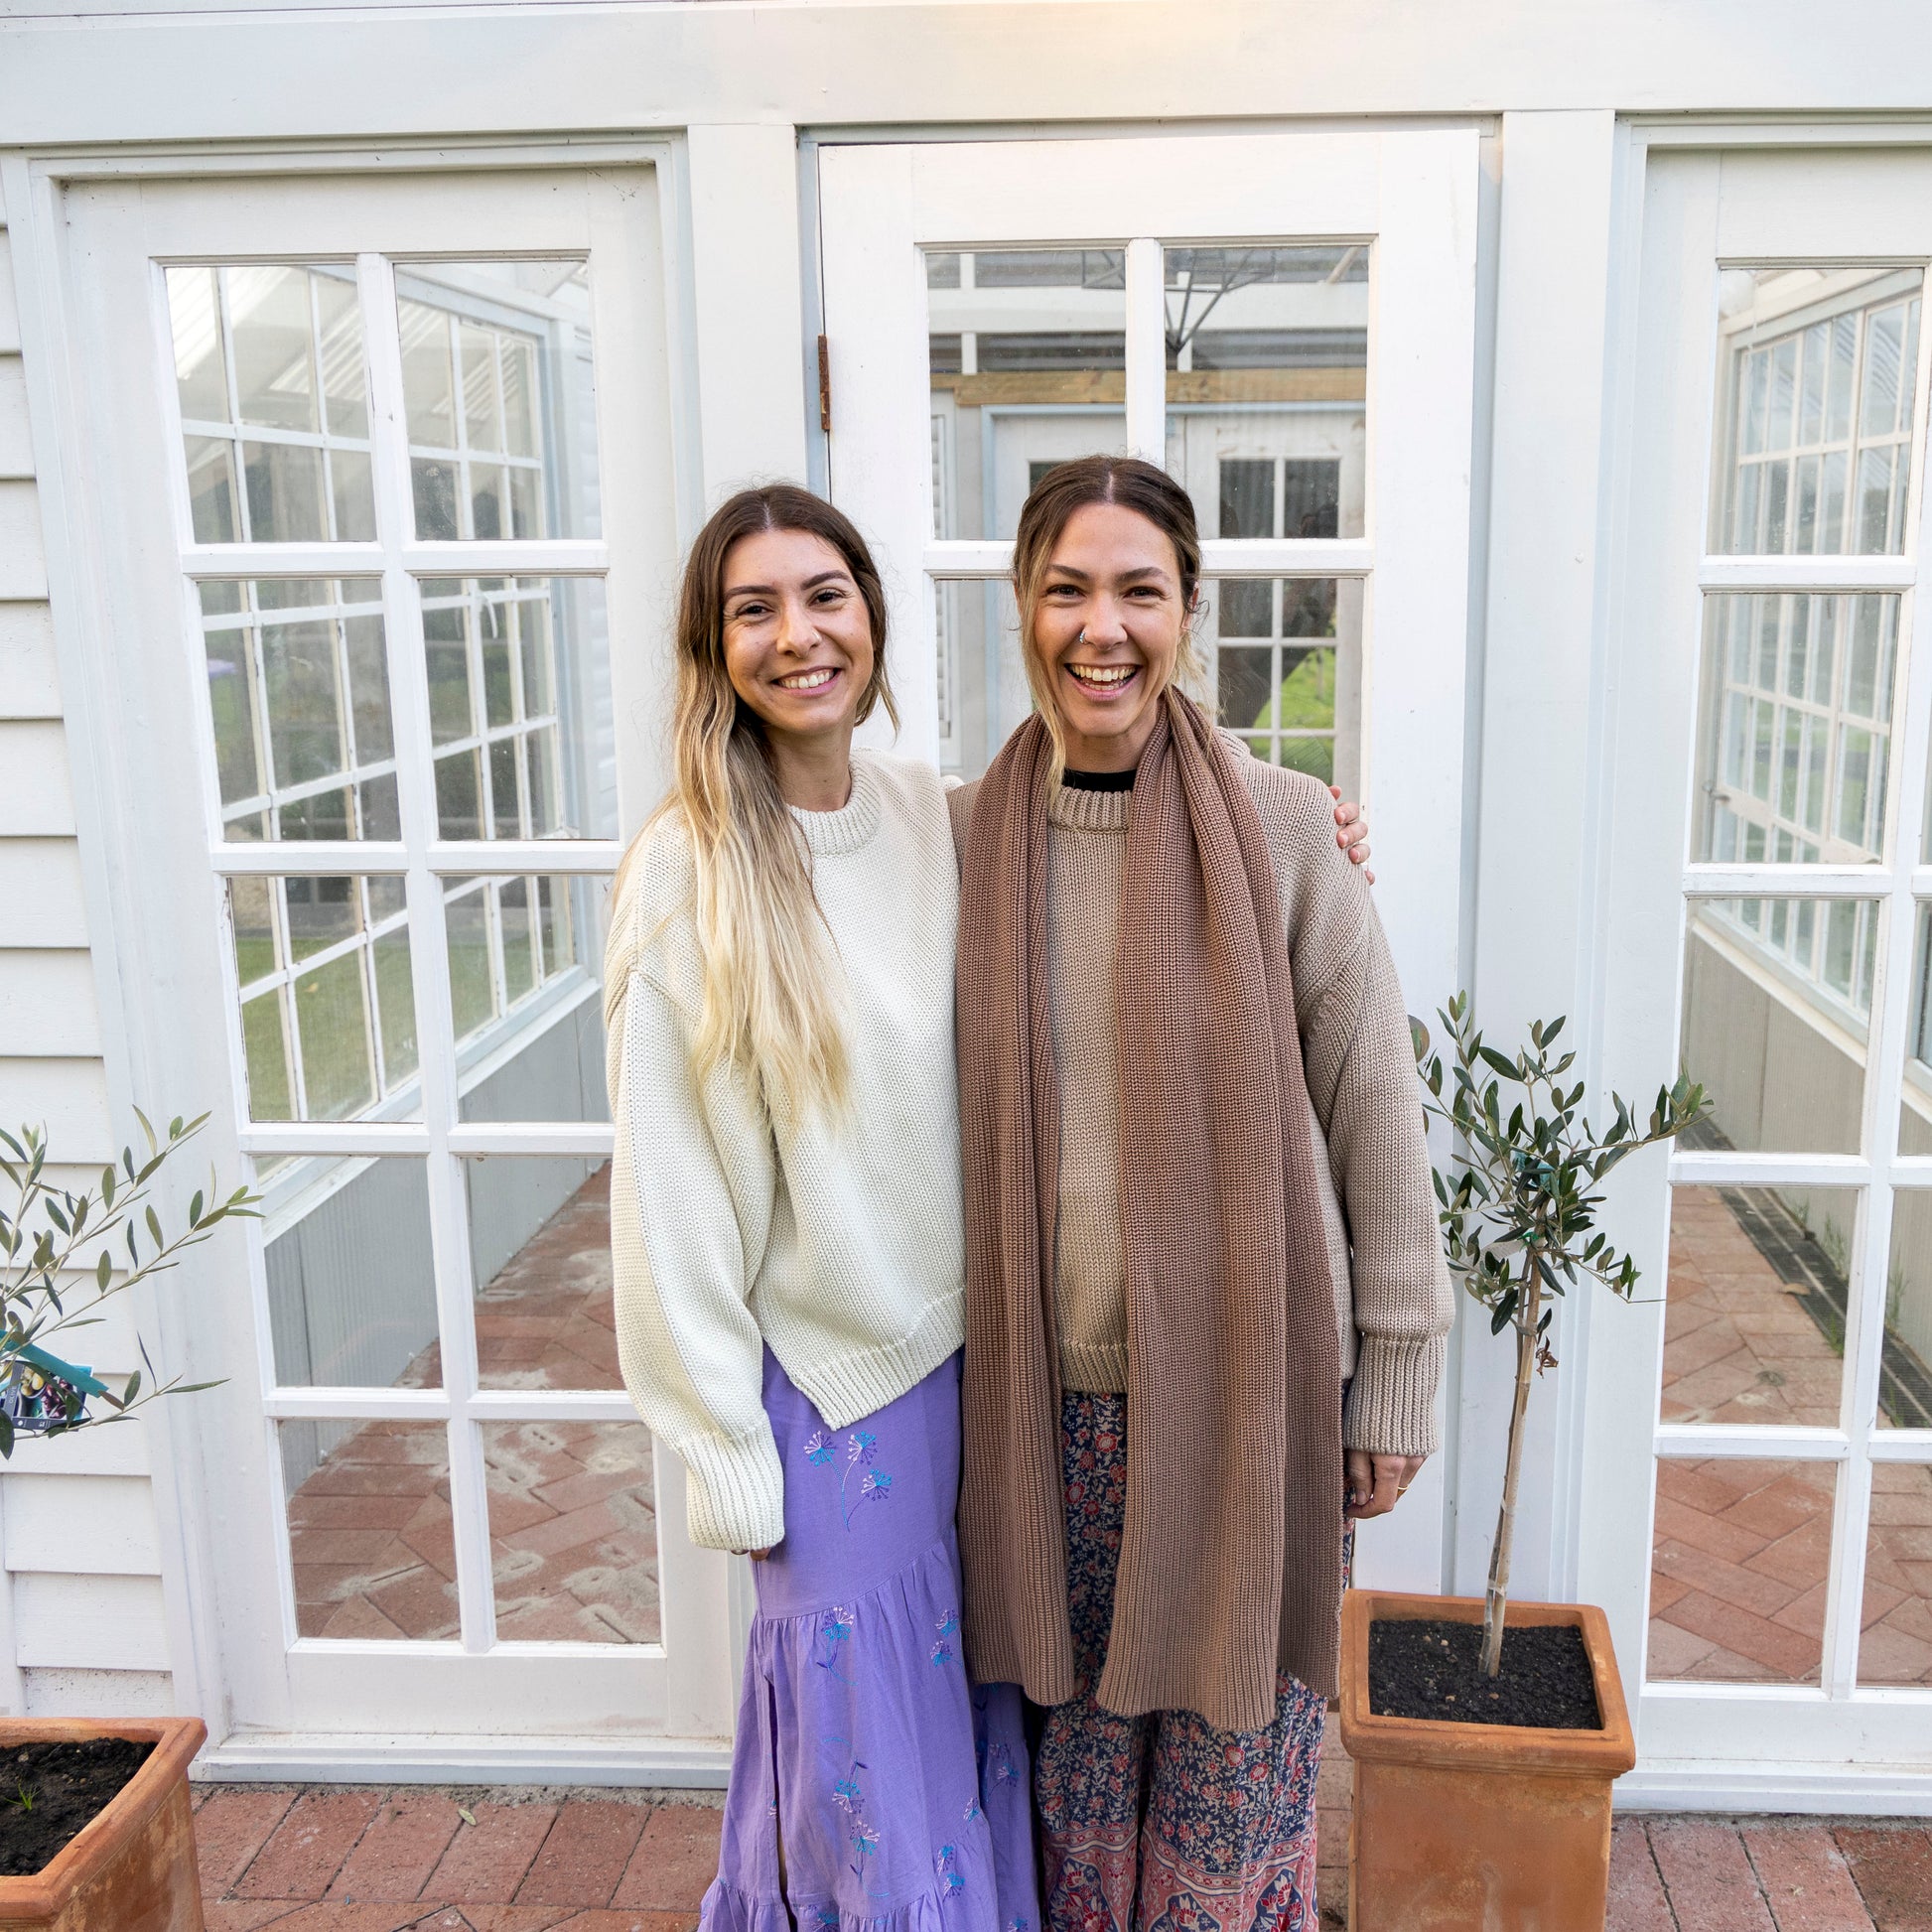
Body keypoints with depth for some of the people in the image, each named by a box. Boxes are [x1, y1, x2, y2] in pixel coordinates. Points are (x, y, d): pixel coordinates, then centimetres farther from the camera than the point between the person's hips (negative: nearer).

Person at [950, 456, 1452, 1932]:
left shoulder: (1284, 831, -9)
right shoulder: (972, 834, -1)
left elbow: (1377, 1122, -5)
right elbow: (953, 1120, 8)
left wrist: (1396, 1388, -3)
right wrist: (953, 1361, 10)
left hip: (1251, 1377, -2)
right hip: (1048, 1386, 2)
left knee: (1234, 1747, 12)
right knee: (1076, 1740, 18)